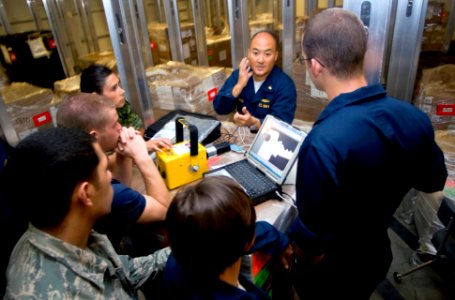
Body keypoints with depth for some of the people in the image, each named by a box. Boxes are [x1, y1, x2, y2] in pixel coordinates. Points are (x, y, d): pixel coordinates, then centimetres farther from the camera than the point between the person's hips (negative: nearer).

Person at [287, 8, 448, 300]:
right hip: (377, 254, 6)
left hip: (331, 270, -5)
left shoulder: (324, 143, -39)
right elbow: (433, 181, 4)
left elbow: (313, 239, -30)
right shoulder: (415, 117, -16)